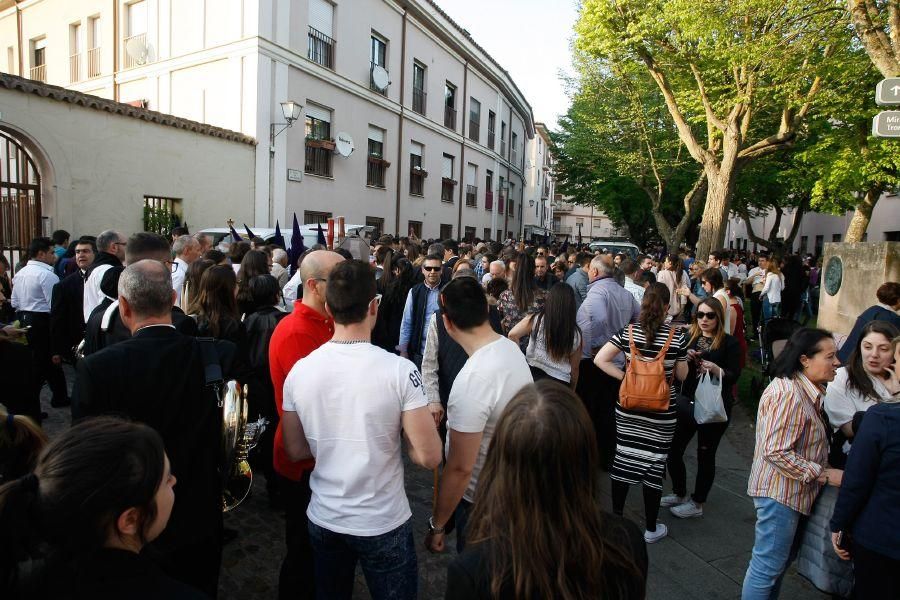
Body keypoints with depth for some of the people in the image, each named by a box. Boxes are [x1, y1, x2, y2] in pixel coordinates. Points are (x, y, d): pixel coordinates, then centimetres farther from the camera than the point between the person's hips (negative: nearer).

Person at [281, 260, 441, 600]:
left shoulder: (299, 371, -10)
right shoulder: (399, 370, -22)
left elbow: (295, 451, 1)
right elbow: (429, 457, -18)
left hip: (323, 519, 4)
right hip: (384, 523, -3)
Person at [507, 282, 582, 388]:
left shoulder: (536, 319, -9)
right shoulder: (576, 334, -2)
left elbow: (512, 334, -16)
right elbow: (574, 368, 6)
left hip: (533, 374, -1)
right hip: (561, 383, 1)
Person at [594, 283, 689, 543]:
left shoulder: (628, 332, -7)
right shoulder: (677, 337, -12)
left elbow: (600, 360, -10)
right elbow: (682, 375, 0)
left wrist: (625, 377, -2)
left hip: (628, 408, 2)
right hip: (661, 413, -2)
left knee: (624, 458, 14)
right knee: (654, 464, 9)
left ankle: (616, 518, 27)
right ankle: (651, 528, 24)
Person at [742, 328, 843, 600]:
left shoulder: (806, 391, 8)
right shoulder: (788, 394, -24)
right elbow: (776, 453, -27)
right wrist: (824, 474, -21)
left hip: (793, 493, 10)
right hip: (780, 492, -10)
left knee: (783, 559, 22)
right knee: (768, 566, 2)